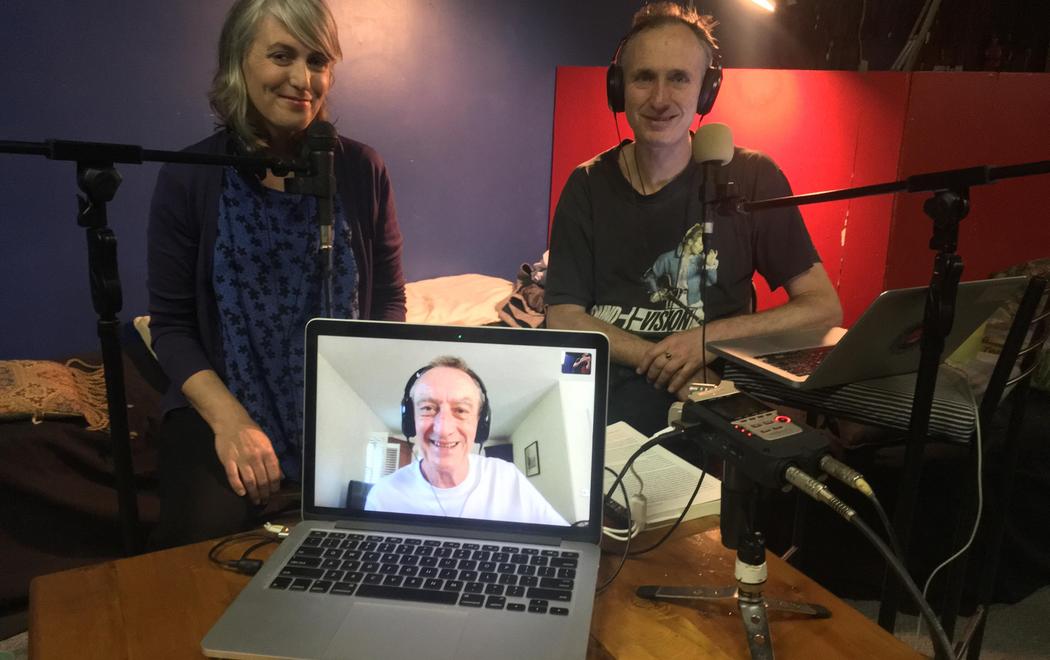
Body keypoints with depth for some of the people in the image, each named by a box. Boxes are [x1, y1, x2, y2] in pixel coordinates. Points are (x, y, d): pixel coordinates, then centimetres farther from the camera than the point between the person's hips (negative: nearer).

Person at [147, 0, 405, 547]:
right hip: (222, 406, 0)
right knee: (209, 537, -24)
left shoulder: (361, 170, 1)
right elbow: (170, 324, -1)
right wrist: (227, 418, -17)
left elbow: (388, 301, 5)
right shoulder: (187, 180, -2)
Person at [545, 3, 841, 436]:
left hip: (704, 407, -1)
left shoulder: (751, 178, -1)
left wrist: (707, 339, -14)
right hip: (595, 396, 2)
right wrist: (673, 365, -15)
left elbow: (823, 307, 0)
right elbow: (563, 318, -2)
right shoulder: (588, 186, 4)